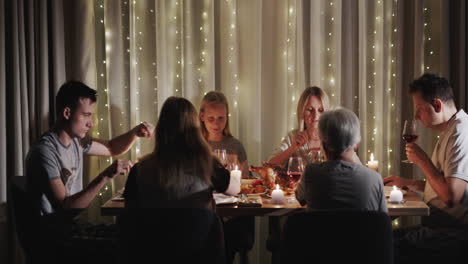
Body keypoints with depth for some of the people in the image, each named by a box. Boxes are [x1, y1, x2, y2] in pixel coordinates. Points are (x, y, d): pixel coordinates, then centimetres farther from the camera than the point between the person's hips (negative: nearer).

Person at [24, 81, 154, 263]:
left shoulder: (76, 140, 5)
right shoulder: (44, 151, -20)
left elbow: (111, 148, 20)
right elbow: (63, 207, -25)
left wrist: (135, 132, 0)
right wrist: (105, 177, -31)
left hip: (73, 226, 8)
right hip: (55, 241, -8)